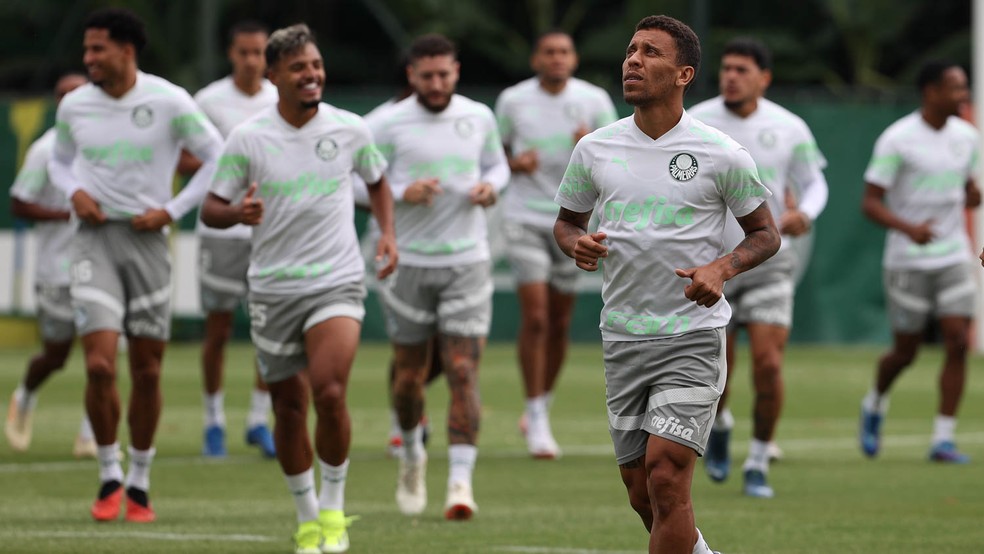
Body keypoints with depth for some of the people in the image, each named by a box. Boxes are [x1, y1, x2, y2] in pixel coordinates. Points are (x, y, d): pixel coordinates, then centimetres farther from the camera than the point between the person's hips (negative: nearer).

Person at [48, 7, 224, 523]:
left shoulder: (169, 102, -6)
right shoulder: (74, 106, 3)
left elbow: (217, 159, 1)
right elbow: (59, 160, 20)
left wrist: (171, 211, -6)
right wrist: (74, 192, -2)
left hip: (147, 238, -1)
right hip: (95, 238, 1)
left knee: (147, 370, 4)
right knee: (99, 365, -13)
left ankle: (139, 484, 19)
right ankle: (109, 476, 4)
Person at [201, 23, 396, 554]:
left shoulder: (350, 129, 1)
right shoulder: (247, 138, -4)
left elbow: (376, 181, 20)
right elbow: (211, 208, 0)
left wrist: (387, 233, 4)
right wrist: (238, 212, -22)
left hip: (338, 283, -1)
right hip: (273, 287, 1)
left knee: (329, 392, -20)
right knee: (289, 408, 6)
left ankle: (333, 509, -2)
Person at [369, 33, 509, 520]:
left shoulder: (479, 118, 6)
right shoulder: (390, 125, -3)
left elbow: (496, 164, 21)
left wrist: (491, 186, -2)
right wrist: (402, 193, -19)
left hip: (467, 263, 1)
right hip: (409, 263, -1)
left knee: (463, 371, -10)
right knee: (410, 373, 8)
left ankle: (461, 480, -13)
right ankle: (412, 453, 36)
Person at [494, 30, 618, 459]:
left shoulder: (594, 101, 1)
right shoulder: (512, 101, 0)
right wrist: (515, 163, -11)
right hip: (525, 218, -2)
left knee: (559, 323, 7)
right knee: (534, 317, -12)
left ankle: (542, 404, 26)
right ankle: (536, 419, -8)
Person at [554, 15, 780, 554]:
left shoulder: (722, 154, -5)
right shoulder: (594, 148, 5)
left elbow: (765, 233, 5)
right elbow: (565, 221, 18)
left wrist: (721, 268, -14)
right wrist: (576, 243, -5)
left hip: (693, 339, -4)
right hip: (623, 340, 4)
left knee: (665, 478, -17)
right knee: (642, 494, 7)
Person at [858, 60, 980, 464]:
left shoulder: (966, 137, 6)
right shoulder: (897, 139, -12)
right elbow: (871, 202, -12)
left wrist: (972, 197, -3)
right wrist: (909, 228, -29)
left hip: (953, 258, 4)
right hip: (907, 260, -4)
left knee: (958, 343, -8)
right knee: (905, 351, 3)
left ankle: (943, 438, -3)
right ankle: (874, 405, 35)